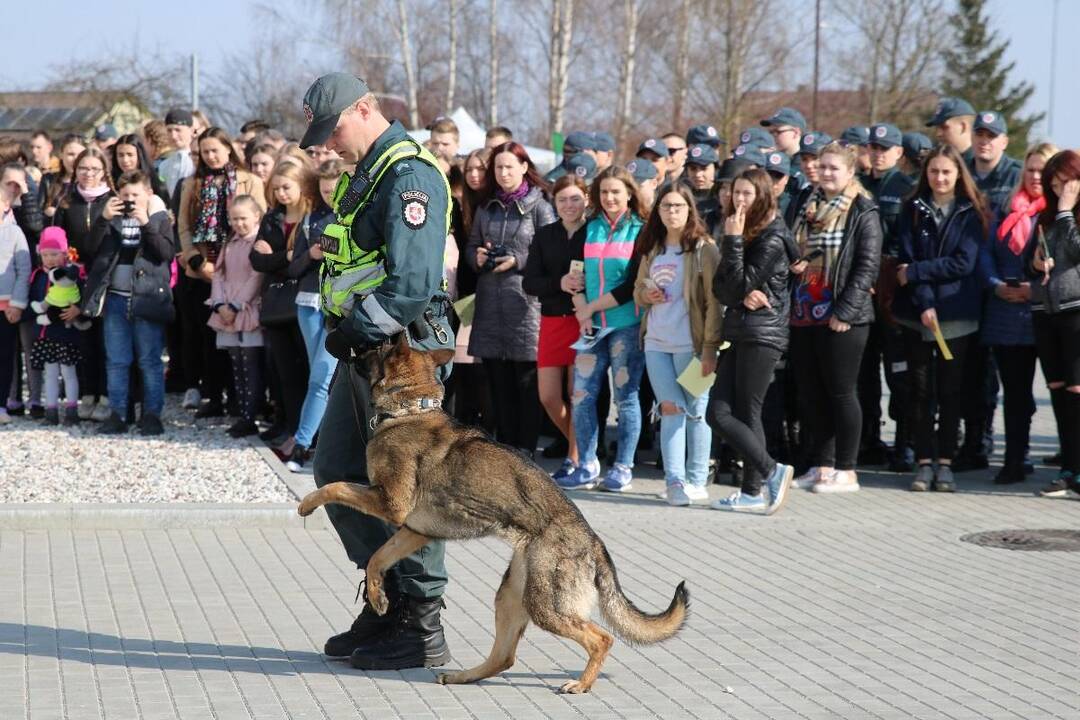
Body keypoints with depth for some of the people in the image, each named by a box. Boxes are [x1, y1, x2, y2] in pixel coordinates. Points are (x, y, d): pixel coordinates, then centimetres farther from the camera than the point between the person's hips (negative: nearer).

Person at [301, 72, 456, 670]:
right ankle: (387, 602, 22)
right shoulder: (367, 171, 16)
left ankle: (422, 631, 4)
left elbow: (411, 283, -25)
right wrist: (346, 331, 11)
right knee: (336, 471, 14)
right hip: (364, 351, 11)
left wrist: (356, 329, -19)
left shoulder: (409, 175, -16)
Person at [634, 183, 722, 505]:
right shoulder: (652, 249, 13)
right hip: (656, 342, 5)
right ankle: (675, 481, -4)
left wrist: (710, 347, -14)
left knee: (695, 411, 1)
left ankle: (696, 481, 7)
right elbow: (637, 290, 24)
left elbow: (714, 301, -8)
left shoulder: (704, 248, -4)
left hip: (690, 343, -5)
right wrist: (646, 295, -1)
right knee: (670, 408, 0)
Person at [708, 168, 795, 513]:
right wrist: (743, 297, -12)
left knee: (747, 414, -5)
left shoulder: (772, 239, -9)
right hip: (737, 332, 8)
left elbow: (740, 284, -14)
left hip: (762, 333, -8)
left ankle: (753, 491, 2)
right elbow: (720, 287, 8)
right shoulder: (742, 234, 17)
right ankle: (771, 472, 5)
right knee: (718, 413, 2)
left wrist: (733, 240, -15)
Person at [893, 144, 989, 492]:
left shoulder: (971, 212, 2)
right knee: (920, 389, 1)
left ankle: (945, 463, 7)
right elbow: (908, 259, -2)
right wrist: (924, 304, -14)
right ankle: (924, 462, 6)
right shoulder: (913, 210, 7)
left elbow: (963, 263, -8)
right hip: (917, 313, 1)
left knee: (951, 390, 2)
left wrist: (915, 272, -11)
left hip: (957, 315, -1)